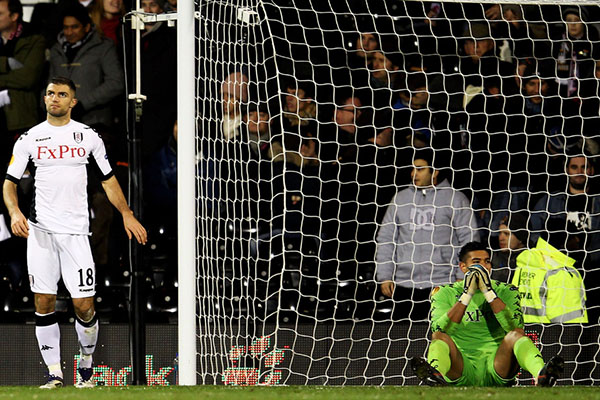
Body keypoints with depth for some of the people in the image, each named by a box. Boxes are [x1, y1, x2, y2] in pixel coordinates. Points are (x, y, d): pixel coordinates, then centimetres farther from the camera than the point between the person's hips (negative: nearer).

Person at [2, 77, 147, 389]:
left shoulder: (88, 136, 7)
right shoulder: (29, 138, 7)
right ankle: (54, 372, 3)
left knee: (84, 304, -6)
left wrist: (127, 214, 7)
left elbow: (108, 179, 15)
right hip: (40, 230, 1)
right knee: (43, 302, -4)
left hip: (76, 231, -1)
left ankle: (86, 363, 17)